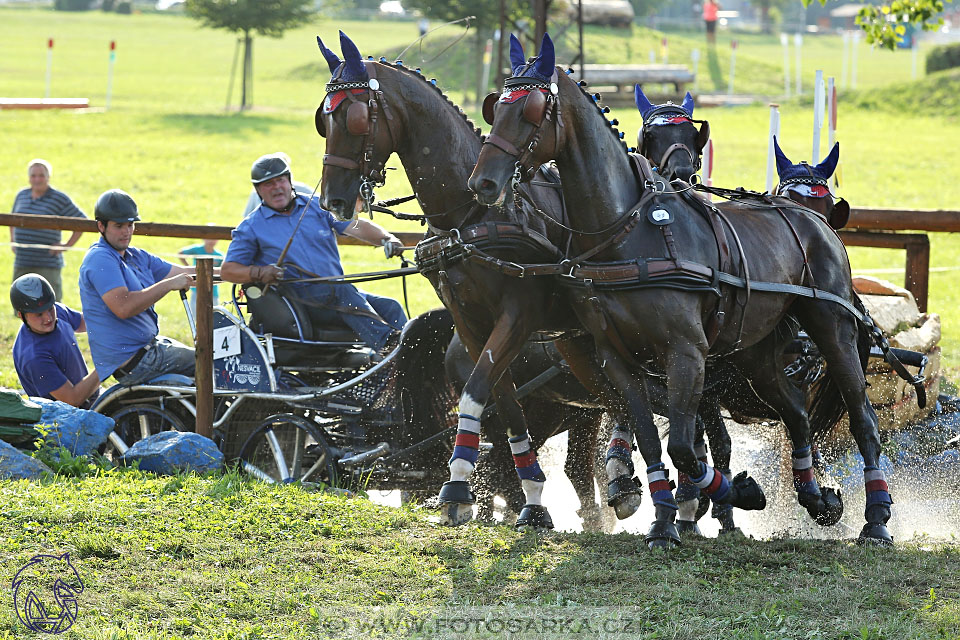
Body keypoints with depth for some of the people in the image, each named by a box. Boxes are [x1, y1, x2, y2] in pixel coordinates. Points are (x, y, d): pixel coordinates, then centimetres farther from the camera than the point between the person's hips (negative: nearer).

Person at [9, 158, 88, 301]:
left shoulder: (59, 199, -6)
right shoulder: (22, 195, 11)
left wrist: (67, 245, -7)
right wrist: (12, 240, 17)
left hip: (47, 266, -6)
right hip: (21, 264, 6)